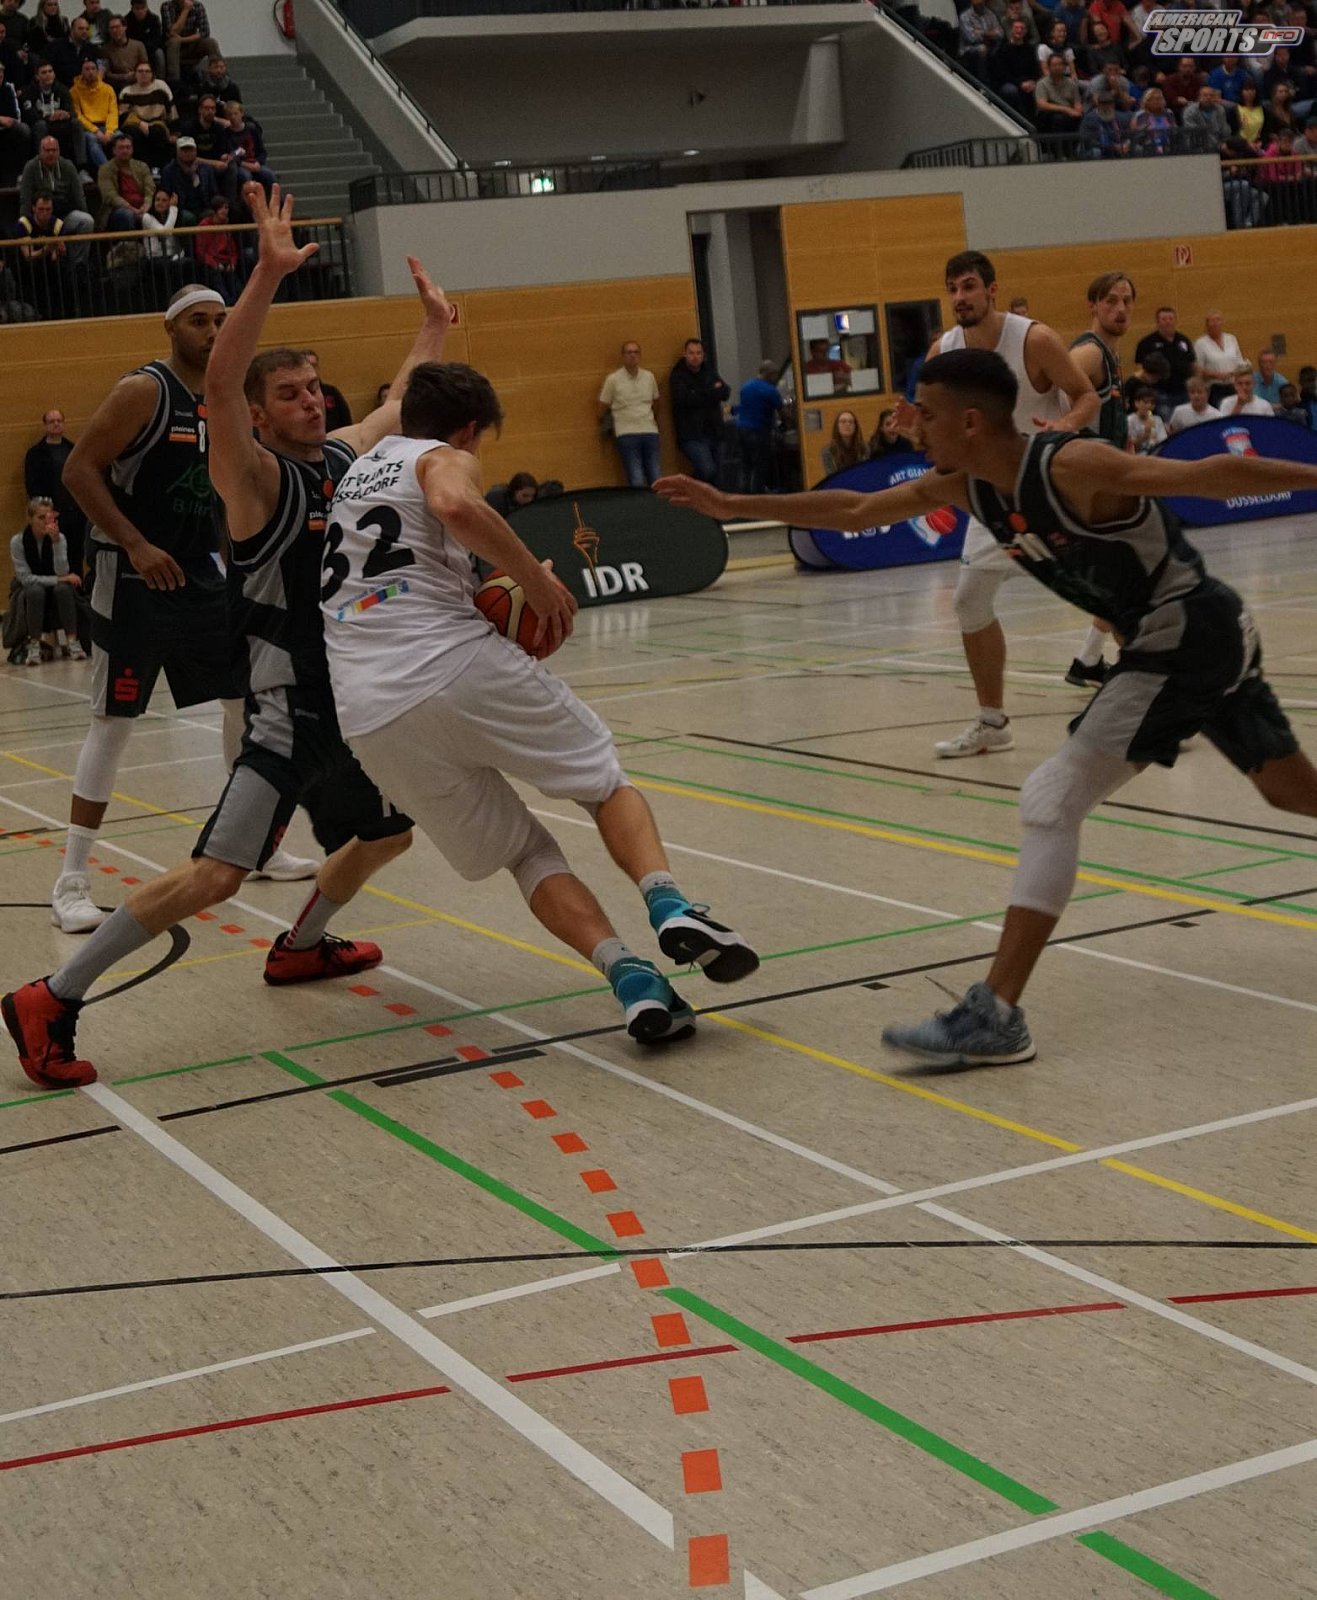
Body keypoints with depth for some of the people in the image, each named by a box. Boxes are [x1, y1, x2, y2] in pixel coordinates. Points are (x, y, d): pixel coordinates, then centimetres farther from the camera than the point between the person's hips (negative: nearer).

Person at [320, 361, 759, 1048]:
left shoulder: (355, 470, 31)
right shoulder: (445, 459, 9)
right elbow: (457, 507, -18)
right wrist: (537, 579, -7)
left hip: (369, 718, 5)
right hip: (456, 664, -5)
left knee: (525, 852, 13)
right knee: (606, 779, 13)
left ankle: (631, 979, -9)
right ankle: (669, 907, -14)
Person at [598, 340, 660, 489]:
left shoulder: (649, 377, 10)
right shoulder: (613, 379, -1)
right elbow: (602, 412, 5)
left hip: (650, 432, 4)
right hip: (627, 435, -4)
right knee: (637, 482, -11)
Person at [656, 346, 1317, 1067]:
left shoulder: (1072, 467, -22)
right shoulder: (965, 485, 3)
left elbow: (1210, 475, -27)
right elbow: (855, 510, 14)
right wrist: (732, 506, 14)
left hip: (1186, 629, -9)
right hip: (1205, 634, 9)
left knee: (1053, 802, -13)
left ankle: (995, 1016, -12)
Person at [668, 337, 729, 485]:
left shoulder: (709, 373, 16)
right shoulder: (677, 376, -2)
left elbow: (726, 393, 5)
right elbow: (685, 398, -18)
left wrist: (704, 393, -12)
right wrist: (713, 392, -8)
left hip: (713, 433, 6)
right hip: (692, 436, -6)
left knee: (715, 477, 5)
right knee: (707, 470, -24)